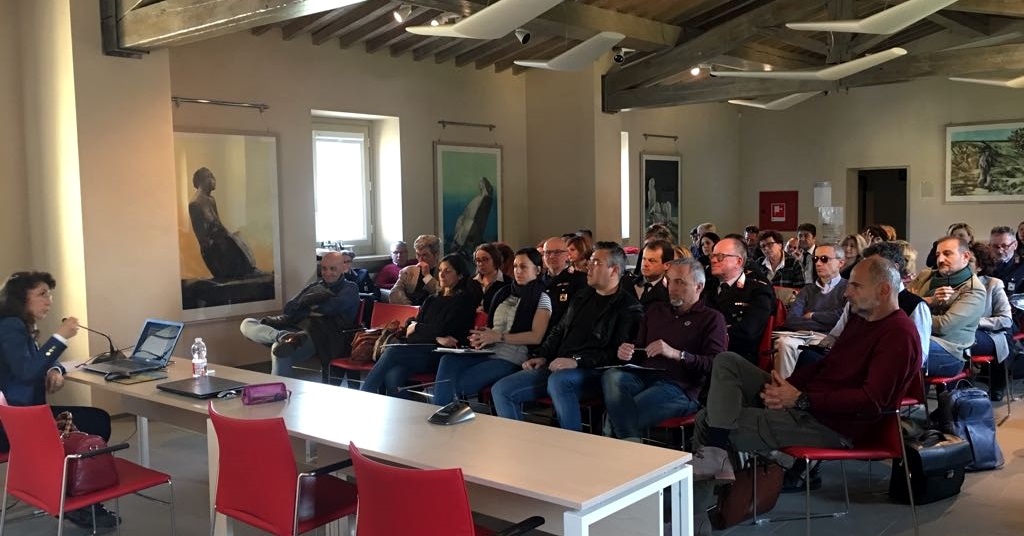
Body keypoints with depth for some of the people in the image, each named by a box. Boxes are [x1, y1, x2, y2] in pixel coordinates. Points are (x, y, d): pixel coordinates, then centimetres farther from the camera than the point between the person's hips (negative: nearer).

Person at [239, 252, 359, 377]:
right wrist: (314, 298, -2)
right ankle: (284, 337, -39)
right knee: (246, 324, -14)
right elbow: (289, 309, 15)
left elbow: (332, 307, -8)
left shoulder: (349, 289, 13)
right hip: (295, 329, 7)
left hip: (322, 336, -7)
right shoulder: (313, 286, 28)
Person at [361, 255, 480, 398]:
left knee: (392, 351, -28)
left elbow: (444, 329, -5)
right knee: (393, 377, -29)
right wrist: (437, 338, -7)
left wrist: (417, 327, 9)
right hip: (415, 350, 5)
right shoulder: (431, 300, 26)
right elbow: (410, 328, 12)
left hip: (438, 354, -5)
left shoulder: (464, 300, 7)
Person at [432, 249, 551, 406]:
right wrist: (480, 337, -2)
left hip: (511, 358, -5)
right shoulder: (505, 293, 22)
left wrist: (498, 337, -15)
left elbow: (536, 337, -8)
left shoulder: (541, 299, 5)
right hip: (487, 352, 5)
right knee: (448, 360, -25)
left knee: (460, 382, -27)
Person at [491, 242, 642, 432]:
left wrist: (578, 361, -22)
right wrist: (542, 356, 12)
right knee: (501, 390, -8)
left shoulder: (629, 307, -3)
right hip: (557, 367, 7)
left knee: (558, 380, -40)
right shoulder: (582, 297, 21)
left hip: (594, 373, -7)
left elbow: (618, 352, -15)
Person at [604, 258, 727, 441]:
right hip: (643, 376, 5)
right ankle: (631, 442, -40)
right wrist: (626, 353, 5)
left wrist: (676, 354, -15)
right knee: (611, 376, -33)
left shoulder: (711, 318, 12)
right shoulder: (656, 310, 29)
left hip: (680, 386, -5)